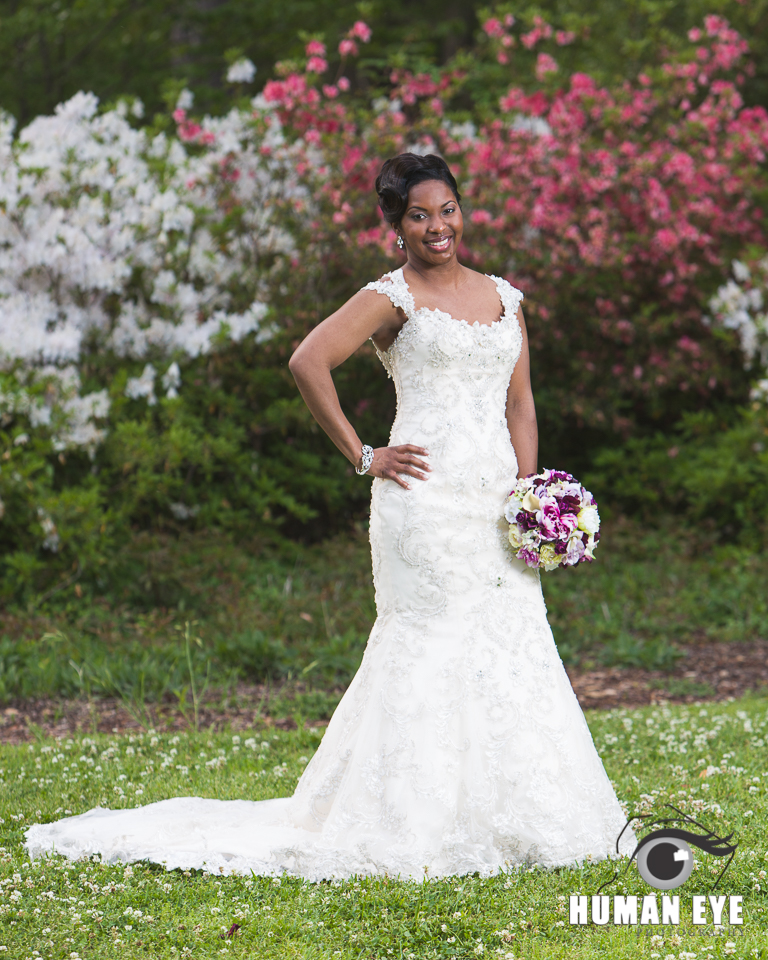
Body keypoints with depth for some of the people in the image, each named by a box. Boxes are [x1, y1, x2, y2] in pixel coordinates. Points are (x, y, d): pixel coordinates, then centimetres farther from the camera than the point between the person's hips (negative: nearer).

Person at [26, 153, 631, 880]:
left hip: (495, 498, 6)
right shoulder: (393, 297, -2)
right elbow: (308, 361, -15)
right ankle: (417, 826, -3)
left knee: (514, 648, 4)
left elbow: (519, 404, 18)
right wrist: (362, 457, -11)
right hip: (427, 496, -6)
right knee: (432, 648, -8)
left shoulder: (503, 297, 17)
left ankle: (505, 822, 11)